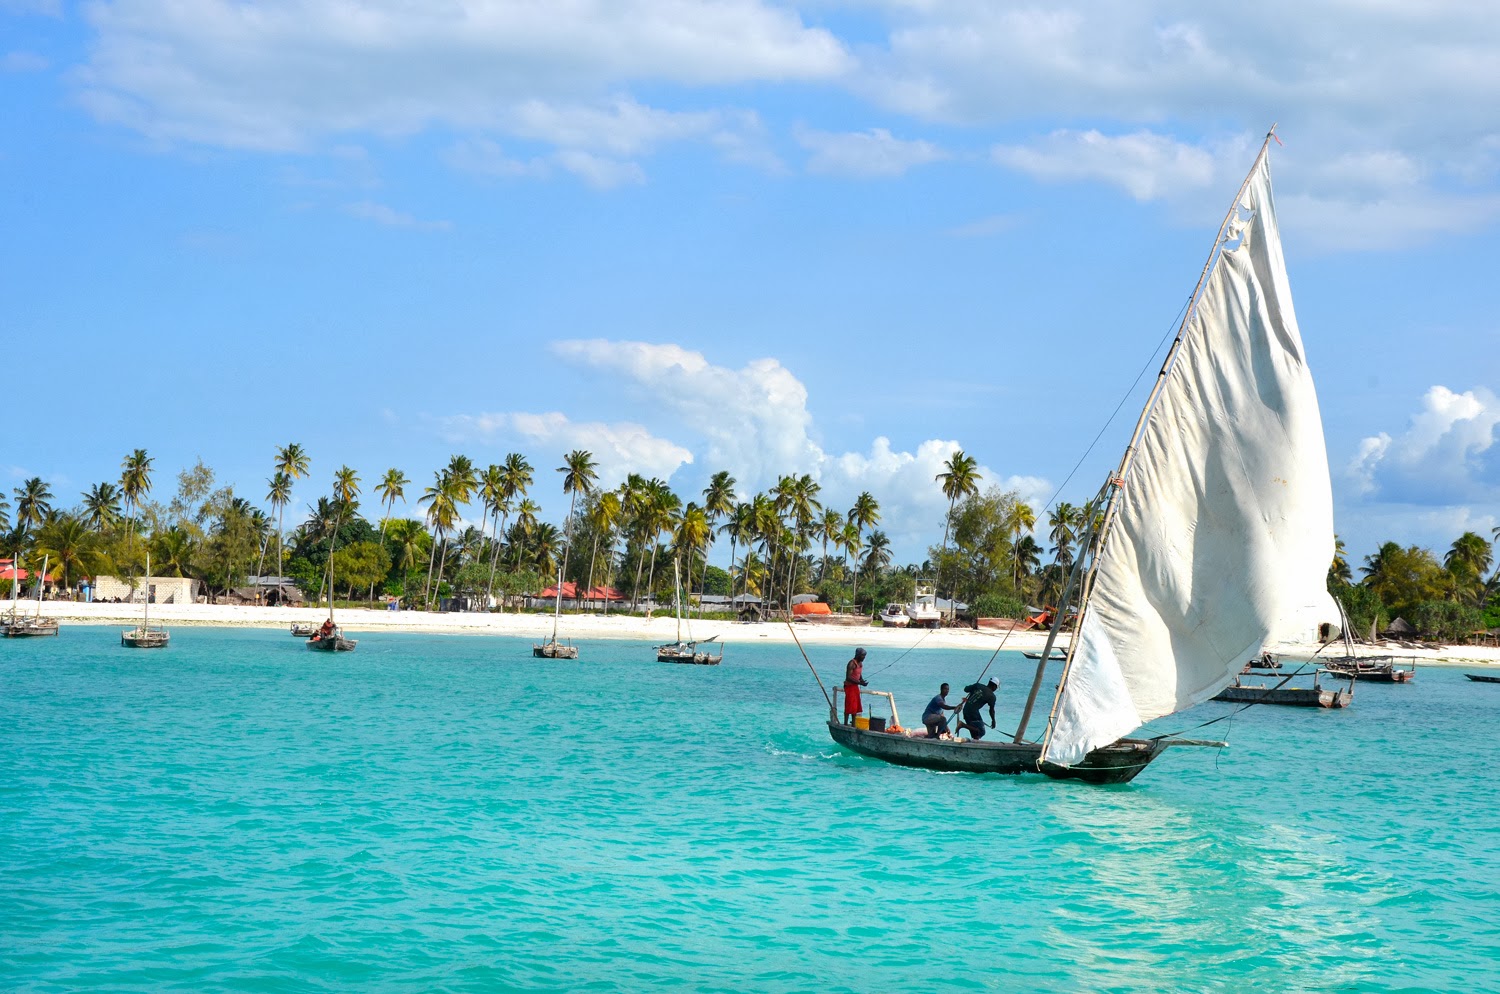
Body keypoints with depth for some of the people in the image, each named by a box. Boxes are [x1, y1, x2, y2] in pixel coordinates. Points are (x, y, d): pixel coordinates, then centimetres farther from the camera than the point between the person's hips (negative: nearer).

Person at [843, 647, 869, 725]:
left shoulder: (860, 664, 11)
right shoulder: (852, 663, -18)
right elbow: (848, 678, -24)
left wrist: (862, 681, -2)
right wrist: (859, 683, -28)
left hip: (855, 686, 9)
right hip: (849, 686, -9)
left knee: (856, 707, 11)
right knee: (849, 706, -8)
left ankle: (853, 724, 19)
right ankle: (845, 724, -4)